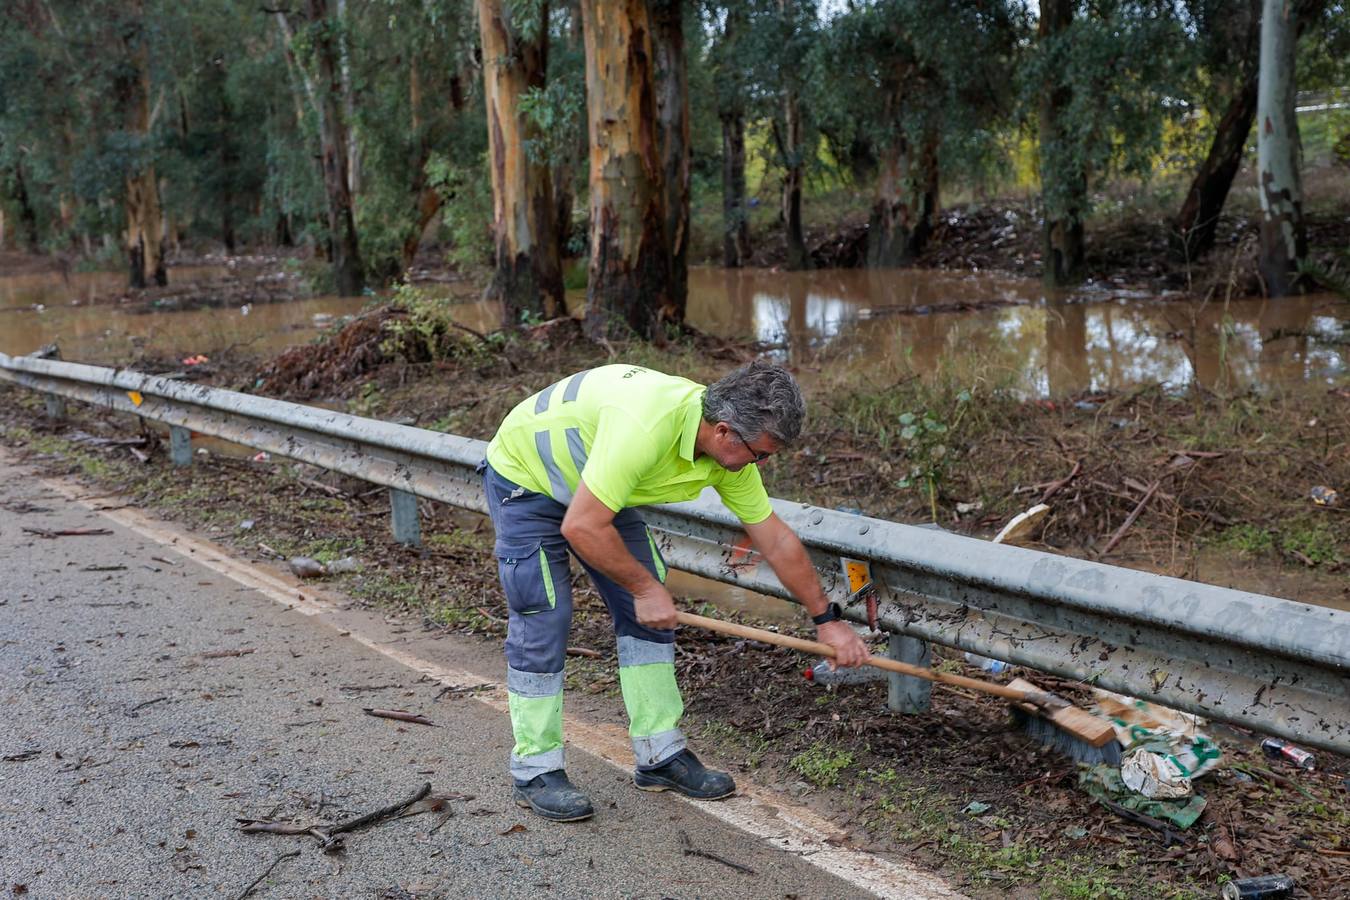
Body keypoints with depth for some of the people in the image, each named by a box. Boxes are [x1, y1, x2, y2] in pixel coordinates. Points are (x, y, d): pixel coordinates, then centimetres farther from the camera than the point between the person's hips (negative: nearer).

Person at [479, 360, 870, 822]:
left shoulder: (732, 448, -15)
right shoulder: (646, 425, -41)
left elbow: (775, 540, -3)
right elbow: (582, 527, -38)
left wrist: (827, 618, 3)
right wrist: (643, 586, -25)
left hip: (598, 487, 8)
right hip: (522, 477, -7)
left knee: (647, 613, 2)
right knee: (543, 617, -11)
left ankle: (661, 754, 11)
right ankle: (535, 770, 3)